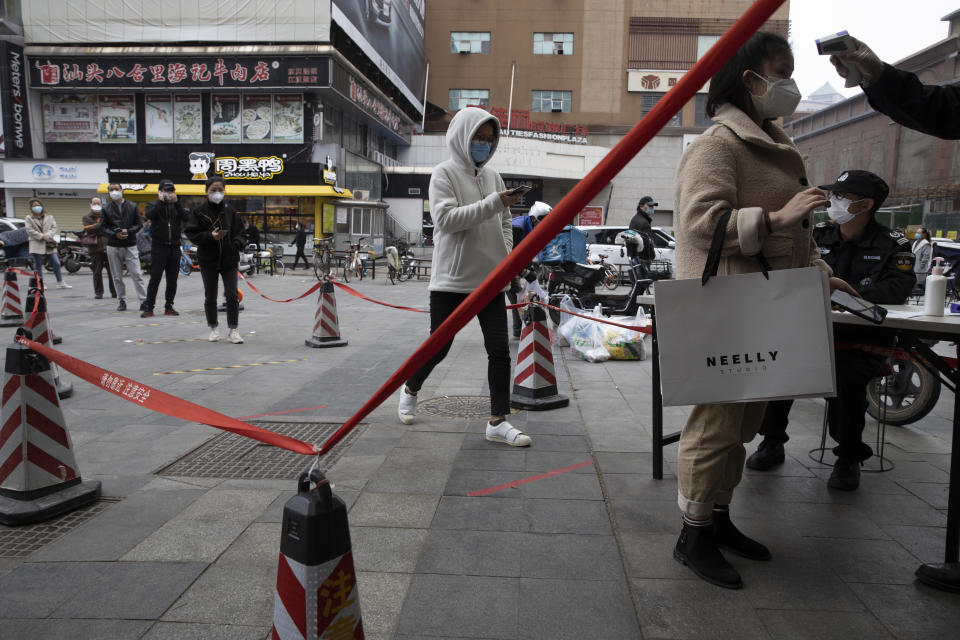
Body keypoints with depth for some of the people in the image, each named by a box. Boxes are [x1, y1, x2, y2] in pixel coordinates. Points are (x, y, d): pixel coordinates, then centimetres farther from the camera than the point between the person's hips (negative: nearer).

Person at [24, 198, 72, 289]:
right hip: (37, 245, -2)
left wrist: (48, 235, -13)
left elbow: (54, 227, 4)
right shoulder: (29, 218, 6)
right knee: (38, 265, 1)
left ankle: (60, 283, 7)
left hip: (49, 245, 2)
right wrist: (42, 236, -13)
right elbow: (30, 230, -4)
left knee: (56, 264, 0)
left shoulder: (49, 217, 13)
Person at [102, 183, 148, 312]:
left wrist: (128, 231, -13)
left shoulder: (132, 207, 6)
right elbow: (103, 227, 5)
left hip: (130, 246, -2)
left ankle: (144, 300, -6)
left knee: (136, 274, -7)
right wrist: (115, 234, -14)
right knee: (117, 276, 7)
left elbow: (139, 224, 4)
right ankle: (122, 300, 17)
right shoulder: (106, 209, 7)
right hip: (113, 247, 2)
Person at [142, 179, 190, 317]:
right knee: (155, 278, -5)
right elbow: (149, 215, -16)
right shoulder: (154, 205, 7)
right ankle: (148, 307, 0)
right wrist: (161, 201, -14)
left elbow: (185, 217, -7)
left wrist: (176, 202, -12)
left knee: (172, 279, 6)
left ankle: (169, 306, 15)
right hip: (159, 247, -3)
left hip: (174, 247, 3)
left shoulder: (176, 206, 12)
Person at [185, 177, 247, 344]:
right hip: (208, 259, 0)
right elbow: (192, 234, -4)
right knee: (210, 297, 10)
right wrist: (210, 236, -20)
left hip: (229, 259, 1)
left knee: (232, 295, -5)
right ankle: (213, 328, 25)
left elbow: (239, 232, 9)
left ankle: (233, 330, 3)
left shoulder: (229, 210, 5)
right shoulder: (199, 211, -1)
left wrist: (238, 243, -11)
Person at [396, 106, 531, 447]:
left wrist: (507, 257, 5)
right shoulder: (444, 173, -4)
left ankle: (498, 421, 7)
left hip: (489, 279, 5)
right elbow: (446, 218, -19)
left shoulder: (492, 176, 12)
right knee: (439, 347, 6)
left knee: (499, 348, -1)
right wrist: (493, 203, -23)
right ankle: (410, 390, 35)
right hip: (451, 279, -5)